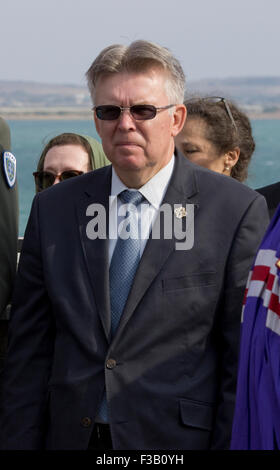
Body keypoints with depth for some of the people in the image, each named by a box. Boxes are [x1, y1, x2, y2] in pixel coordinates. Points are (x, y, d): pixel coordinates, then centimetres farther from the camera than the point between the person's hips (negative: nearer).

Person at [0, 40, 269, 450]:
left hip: (177, 439, -3)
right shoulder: (53, 209, 5)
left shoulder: (237, 211, -6)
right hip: (70, 436, 3)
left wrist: (229, 443, -10)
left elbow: (242, 358, -7)